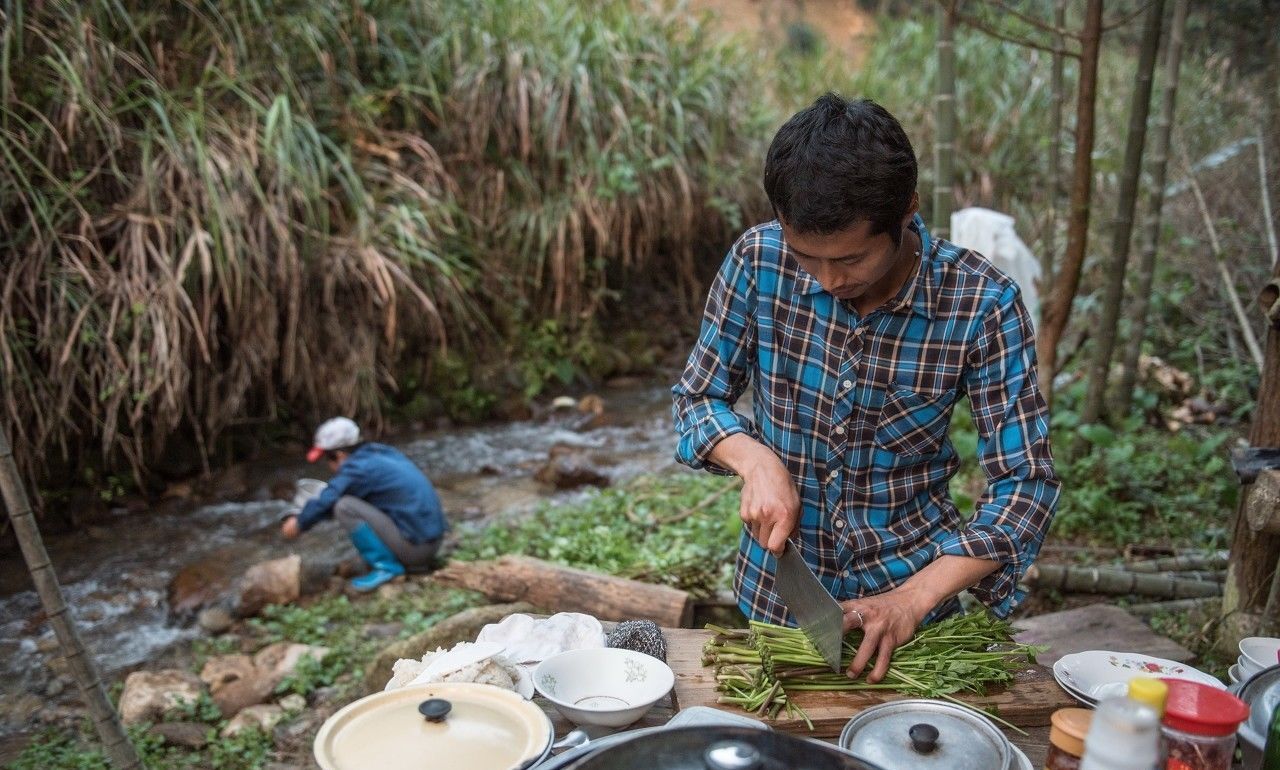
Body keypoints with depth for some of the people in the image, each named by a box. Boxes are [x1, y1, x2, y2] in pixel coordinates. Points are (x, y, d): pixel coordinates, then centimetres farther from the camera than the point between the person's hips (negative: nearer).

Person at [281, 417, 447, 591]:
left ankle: (386, 567, -8)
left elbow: (325, 503, -10)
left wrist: (299, 523, 9)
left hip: (414, 543, -9)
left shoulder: (358, 467, -12)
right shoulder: (384, 454, 14)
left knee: (344, 507, -11)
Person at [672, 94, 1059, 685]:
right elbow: (696, 399, 0)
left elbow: (1025, 482, -13)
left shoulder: (980, 303, -16)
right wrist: (756, 460, -21)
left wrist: (913, 600, -23)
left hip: (909, 586, 0)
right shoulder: (758, 261, -13)